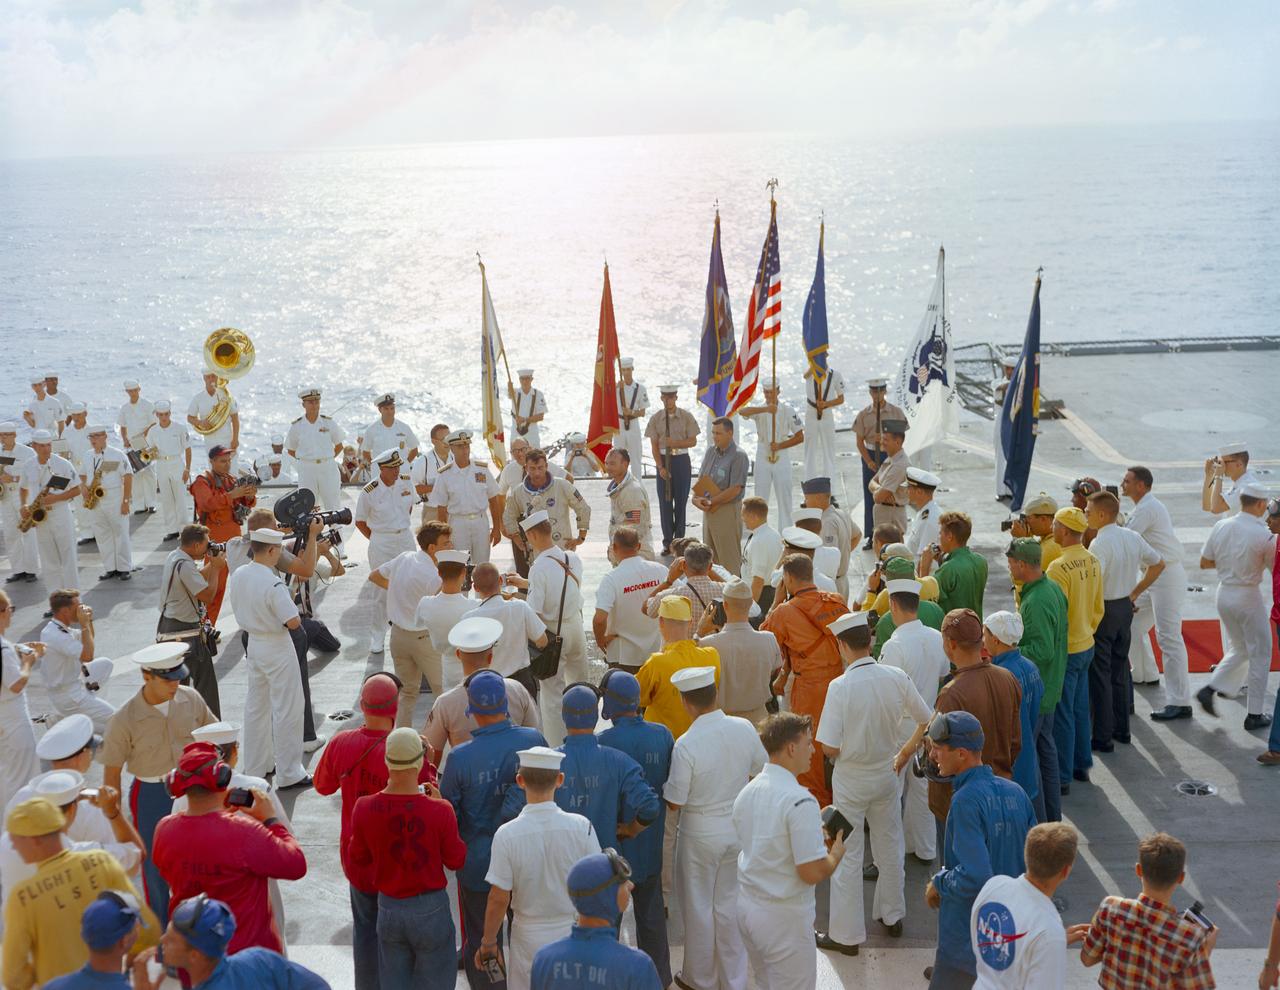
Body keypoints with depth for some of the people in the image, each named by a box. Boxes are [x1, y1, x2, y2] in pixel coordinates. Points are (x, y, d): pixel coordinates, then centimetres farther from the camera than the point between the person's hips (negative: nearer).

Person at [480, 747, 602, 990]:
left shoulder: (506, 834, -18)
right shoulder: (581, 826, -14)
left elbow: (499, 898, -12)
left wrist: (488, 942, 2)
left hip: (529, 937, -1)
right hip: (575, 933, 1)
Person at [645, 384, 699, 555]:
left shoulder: (686, 417, -2)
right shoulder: (655, 419, 1)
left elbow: (693, 441, -1)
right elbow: (654, 445, 0)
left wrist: (675, 443, -18)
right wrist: (660, 467, -9)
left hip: (681, 460, -1)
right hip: (663, 460, 1)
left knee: (681, 501, 4)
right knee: (665, 502, 3)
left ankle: (679, 540, 15)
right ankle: (667, 542, 11)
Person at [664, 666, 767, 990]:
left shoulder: (686, 745, -25)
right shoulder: (744, 728, -12)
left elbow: (674, 802, -17)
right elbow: (762, 770, 4)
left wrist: (663, 784, 1)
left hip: (701, 833, -4)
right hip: (740, 827, 4)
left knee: (699, 906, 15)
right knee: (730, 903, 19)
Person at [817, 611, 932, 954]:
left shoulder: (841, 686, -25)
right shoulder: (897, 678, -12)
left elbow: (829, 748, -24)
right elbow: (925, 720, 1)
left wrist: (838, 754, -1)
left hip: (851, 779, -4)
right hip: (887, 774, 4)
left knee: (847, 856, 9)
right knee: (890, 848, 22)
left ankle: (846, 934, 18)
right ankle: (892, 916, 39)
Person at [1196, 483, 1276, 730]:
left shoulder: (1221, 526, -3)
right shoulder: (1263, 535, -18)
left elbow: (1204, 562, 5)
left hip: (1224, 594, 6)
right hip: (1248, 596, -6)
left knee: (1239, 649, 24)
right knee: (1260, 654, 10)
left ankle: (1210, 689, 9)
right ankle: (1254, 714, 14)